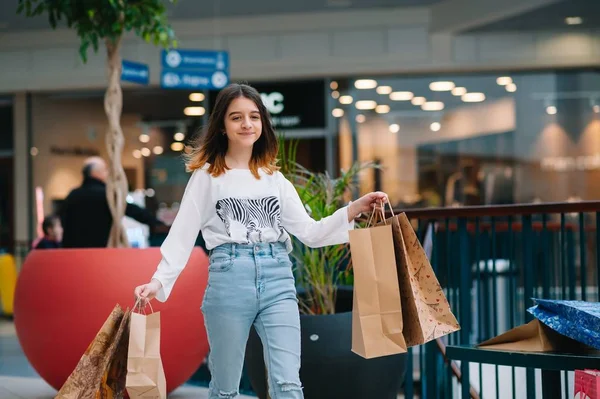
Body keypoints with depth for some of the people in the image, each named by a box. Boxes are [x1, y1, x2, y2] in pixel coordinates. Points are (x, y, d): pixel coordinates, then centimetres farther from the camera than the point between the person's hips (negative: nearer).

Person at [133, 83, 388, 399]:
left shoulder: (275, 178, 14)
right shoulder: (207, 176, 5)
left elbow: (309, 232, 11)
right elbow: (182, 234, 1)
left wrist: (355, 208, -1)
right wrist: (159, 280, -13)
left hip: (277, 278, 3)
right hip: (229, 278, -2)